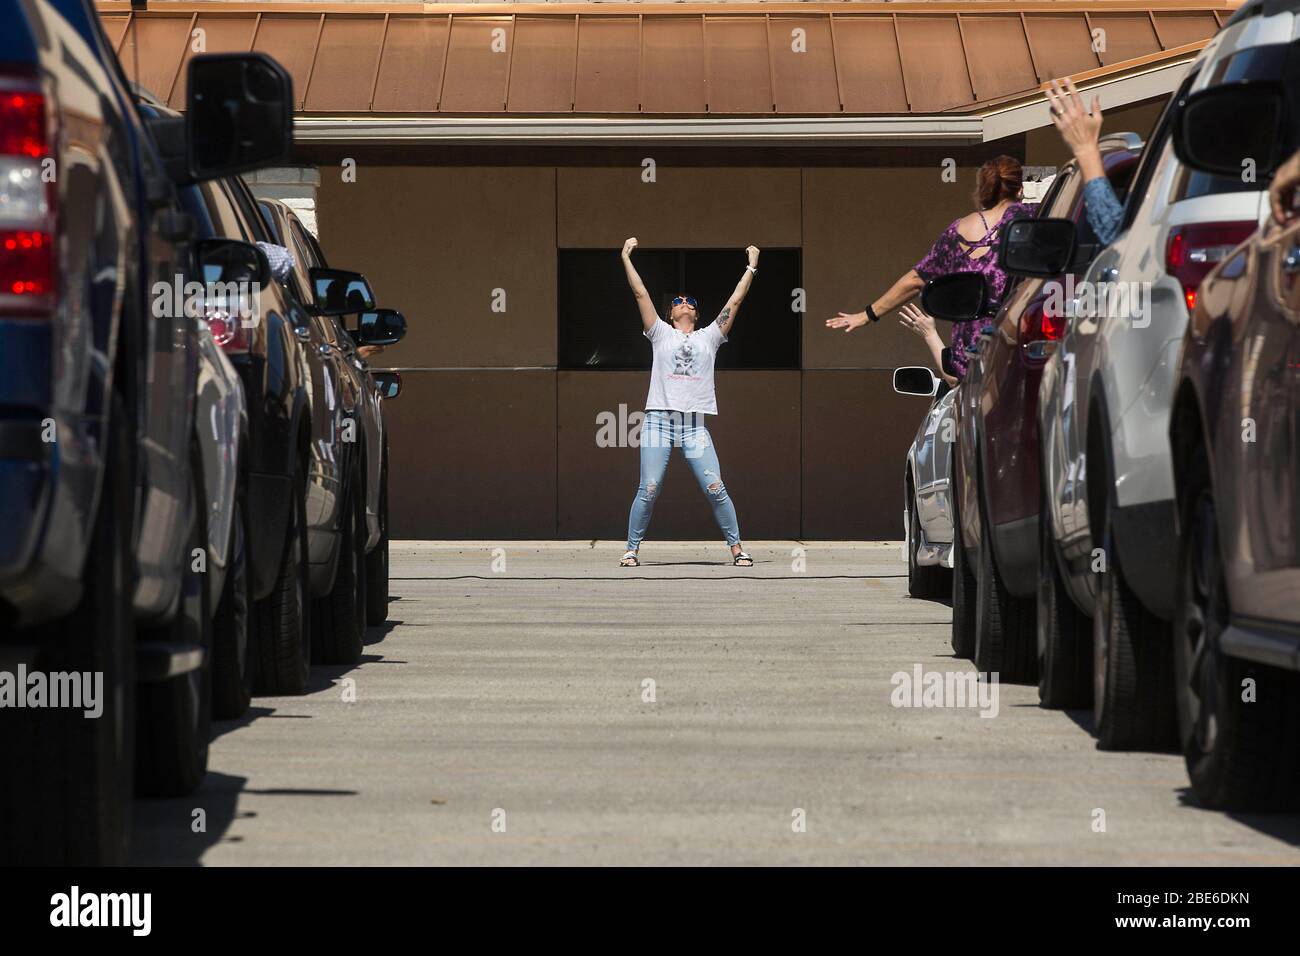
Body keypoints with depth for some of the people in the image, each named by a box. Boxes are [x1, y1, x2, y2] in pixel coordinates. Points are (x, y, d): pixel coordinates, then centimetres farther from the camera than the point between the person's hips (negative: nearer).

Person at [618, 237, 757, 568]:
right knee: (648, 491, -7)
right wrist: (626, 258, 7)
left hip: (695, 426, 1)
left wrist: (751, 267, 18)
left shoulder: (709, 337, 16)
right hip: (659, 420, -1)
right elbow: (641, 293, 10)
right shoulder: (661, 334, 13)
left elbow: (735, 301, 17)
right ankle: (631, 549, 3)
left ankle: (736, 548, 2)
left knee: (715, 489, -7)